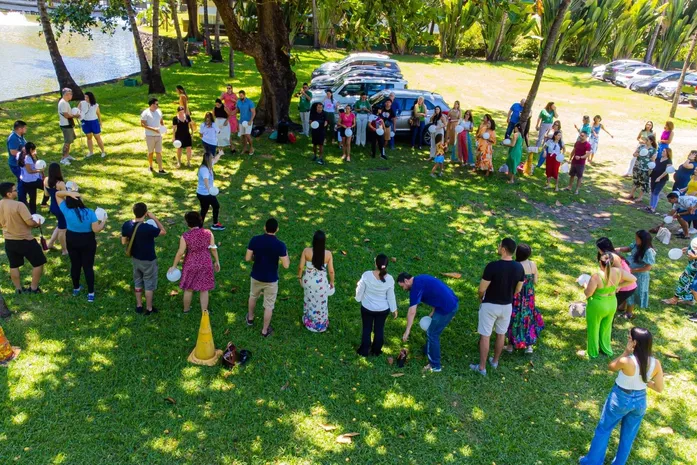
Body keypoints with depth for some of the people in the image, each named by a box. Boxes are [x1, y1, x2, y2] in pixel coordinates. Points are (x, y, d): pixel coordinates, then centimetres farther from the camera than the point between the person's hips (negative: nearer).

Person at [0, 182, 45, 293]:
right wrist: (37, 224, -4)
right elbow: (30, 222, -25)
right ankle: (33, 288, 13)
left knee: (14, 265, 20)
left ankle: (18, 289, 30)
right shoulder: (19, 205, -24)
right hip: (25, 240, -7)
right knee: (38, 263, 9)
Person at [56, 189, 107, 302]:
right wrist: (103, 222, -2)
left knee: (75, 265, 19)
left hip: (71, 241, 2)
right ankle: (90, 293, 9)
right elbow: (96, 229, -20)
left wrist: (69, 193, -22)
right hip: (87, 242, -2)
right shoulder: (90, 212, -21)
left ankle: (76, 288, 35)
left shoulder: (66, 210, -15)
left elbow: (57, 194, -5)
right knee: (88, 267, 6)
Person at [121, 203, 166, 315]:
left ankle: (139, 306, 36)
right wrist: (154, 218, -12)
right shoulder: (148, 227, -30)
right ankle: (149, 308, 25)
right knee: (149, 284, 12)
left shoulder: (126, 225, -12)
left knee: (137, 282, 23)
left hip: (135, 258, 6)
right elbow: (163, 231, -13)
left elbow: (124, 242, 1)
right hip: (148, 260, -6)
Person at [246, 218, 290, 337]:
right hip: (271, 280, -3)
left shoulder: (255, 240, -14)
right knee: (269, 305, 15)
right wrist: (286, 255, 1)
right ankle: (265, 330, 28)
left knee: (253, 296, 32)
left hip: (256, 276, 3)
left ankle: (250, 318, 52)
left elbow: (247, 258, -8)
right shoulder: (280, 245, -22)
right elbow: (286, 265, -18)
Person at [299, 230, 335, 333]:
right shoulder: (328, 254, -23)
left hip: (308, 280, 1)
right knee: (320, 303, 23)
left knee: (309, 301, 27)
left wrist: (299, 277, 7)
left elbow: (300, 267, -13)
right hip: (321, 282, -1)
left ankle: (308, 321, 48)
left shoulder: (306, 251, -23)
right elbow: (331, 271, -13)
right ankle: (320, 324, 42)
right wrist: (332, 282, 5)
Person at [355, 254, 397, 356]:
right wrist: (394, 309, 6)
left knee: (366, 329, 20)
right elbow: (391, 296, -10)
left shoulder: (366, 275, -27)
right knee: (379, 329, 21)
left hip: (367, 308, -1)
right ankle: (376, 351, 38)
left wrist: (358, 298, 10)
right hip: (383, 309, 1)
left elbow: (360, 291, -14)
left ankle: (364, 351, 34)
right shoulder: (389, 279, -22)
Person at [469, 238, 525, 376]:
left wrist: (481, 298, 4)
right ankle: (495, 361, 38)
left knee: (485, 336, 7)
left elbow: (482, 288, -18)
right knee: (501, 334, 21)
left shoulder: (493, 266, -25)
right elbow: (518, 289, 4)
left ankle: (482, 367, 16)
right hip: (507, 306, 5)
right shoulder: (519, 267, -8)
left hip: (490, 305, -5)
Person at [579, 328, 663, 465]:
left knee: (603, 429, 18)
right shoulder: (656, 364, -17)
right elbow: (660, 388, -6)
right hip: (640, 401, 4)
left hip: (620, 399, -4)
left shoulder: (626, 361, -31)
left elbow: (610, 367, -9)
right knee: (628, 436, 24)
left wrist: (625, 352, -18)